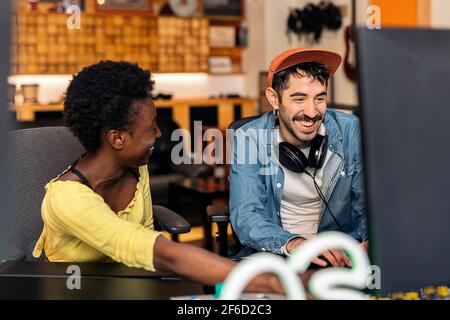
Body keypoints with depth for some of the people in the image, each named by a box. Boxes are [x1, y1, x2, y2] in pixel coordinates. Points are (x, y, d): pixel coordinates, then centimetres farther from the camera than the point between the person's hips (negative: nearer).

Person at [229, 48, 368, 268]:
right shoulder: (248, 139, -9)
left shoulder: (350, 132, -6)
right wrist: (293, 244, -36)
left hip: (340, 255, 1)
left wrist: (371, 239, -26)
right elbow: (246, 216, -17)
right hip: (272, 253, -1)